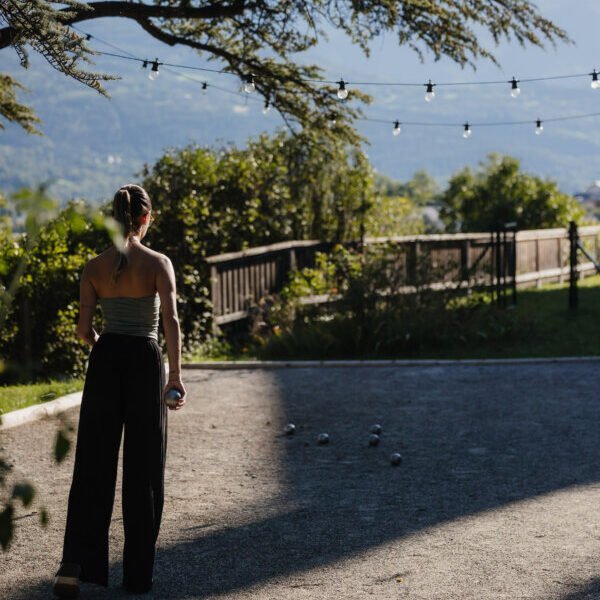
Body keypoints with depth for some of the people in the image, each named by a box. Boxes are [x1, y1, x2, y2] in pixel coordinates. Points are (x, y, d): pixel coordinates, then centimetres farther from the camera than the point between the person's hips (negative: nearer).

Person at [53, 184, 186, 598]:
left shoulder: (94, 267, 2)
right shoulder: (158, 263, -6)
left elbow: (84, 328, 2)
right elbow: (171, 320, -17)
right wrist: (176, 374, -17)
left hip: (105, 361, 2)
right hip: (144, 361, -2)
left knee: (93, 465, 4)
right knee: (144, 467, 8)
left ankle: (75, 564, -10)